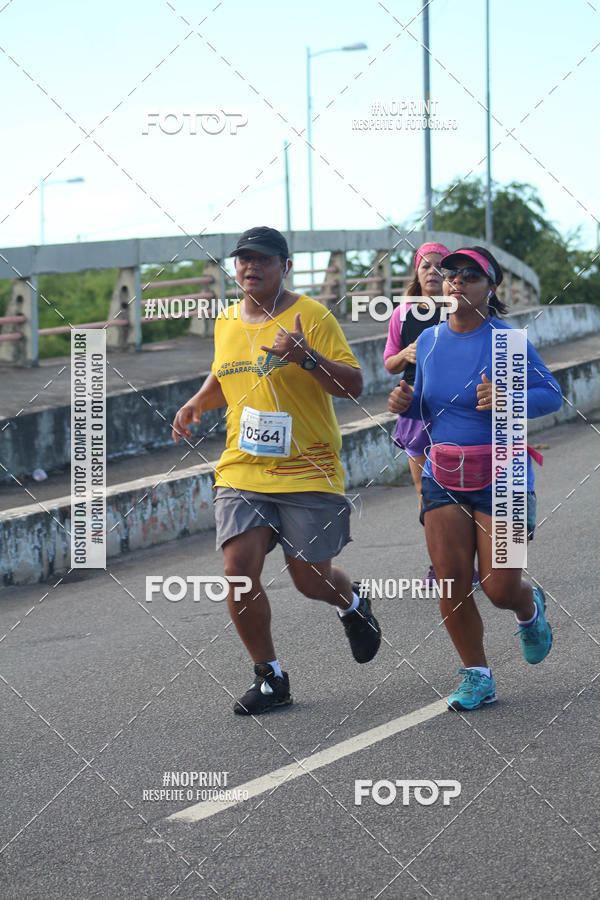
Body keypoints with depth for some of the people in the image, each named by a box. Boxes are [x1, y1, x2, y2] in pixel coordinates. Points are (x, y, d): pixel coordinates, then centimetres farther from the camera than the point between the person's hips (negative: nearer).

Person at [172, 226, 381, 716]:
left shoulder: (311, 316, -7)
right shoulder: (226, 322, 10)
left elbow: (354, 385, -12)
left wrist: (306, 357, -28)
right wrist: (196, 404, 10)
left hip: (308, 473, -4)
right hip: (242, 470, 4)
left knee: (310, 577, 0)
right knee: (239, 570, -11)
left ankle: (353, 604, 39)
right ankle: (269, 676, 6)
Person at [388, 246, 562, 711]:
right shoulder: (430, 341, 6)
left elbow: (552, 394, -8)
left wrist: (507, 399, -26)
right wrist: (406, 403, -4)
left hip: (501, 478, -4)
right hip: (443, 476, 4)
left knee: (500, 588, -6)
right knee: (452, 583, -5)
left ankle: (530, 607, 32)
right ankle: (477, 676, 11)